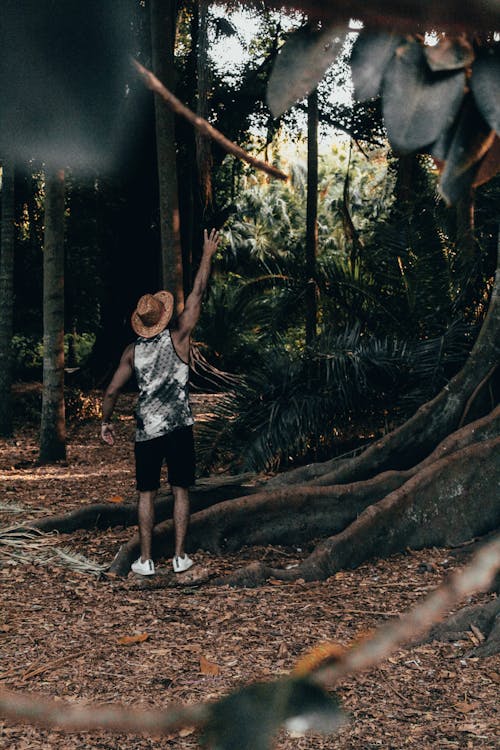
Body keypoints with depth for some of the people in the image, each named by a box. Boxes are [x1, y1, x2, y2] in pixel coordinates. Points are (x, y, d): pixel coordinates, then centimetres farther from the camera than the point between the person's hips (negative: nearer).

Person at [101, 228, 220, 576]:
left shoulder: (133, 351, 3)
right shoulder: (178, 337, -3)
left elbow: (112, 391, 3)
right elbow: (197, 294, -1)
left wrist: (107, 421, 18)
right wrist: (208, 254, 5)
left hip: (146, 430, 1)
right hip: (179, 427, -1)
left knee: (147, 493, 8)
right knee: (180, 490, 8)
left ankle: (146, 559, 9)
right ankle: (180, 556, 9)